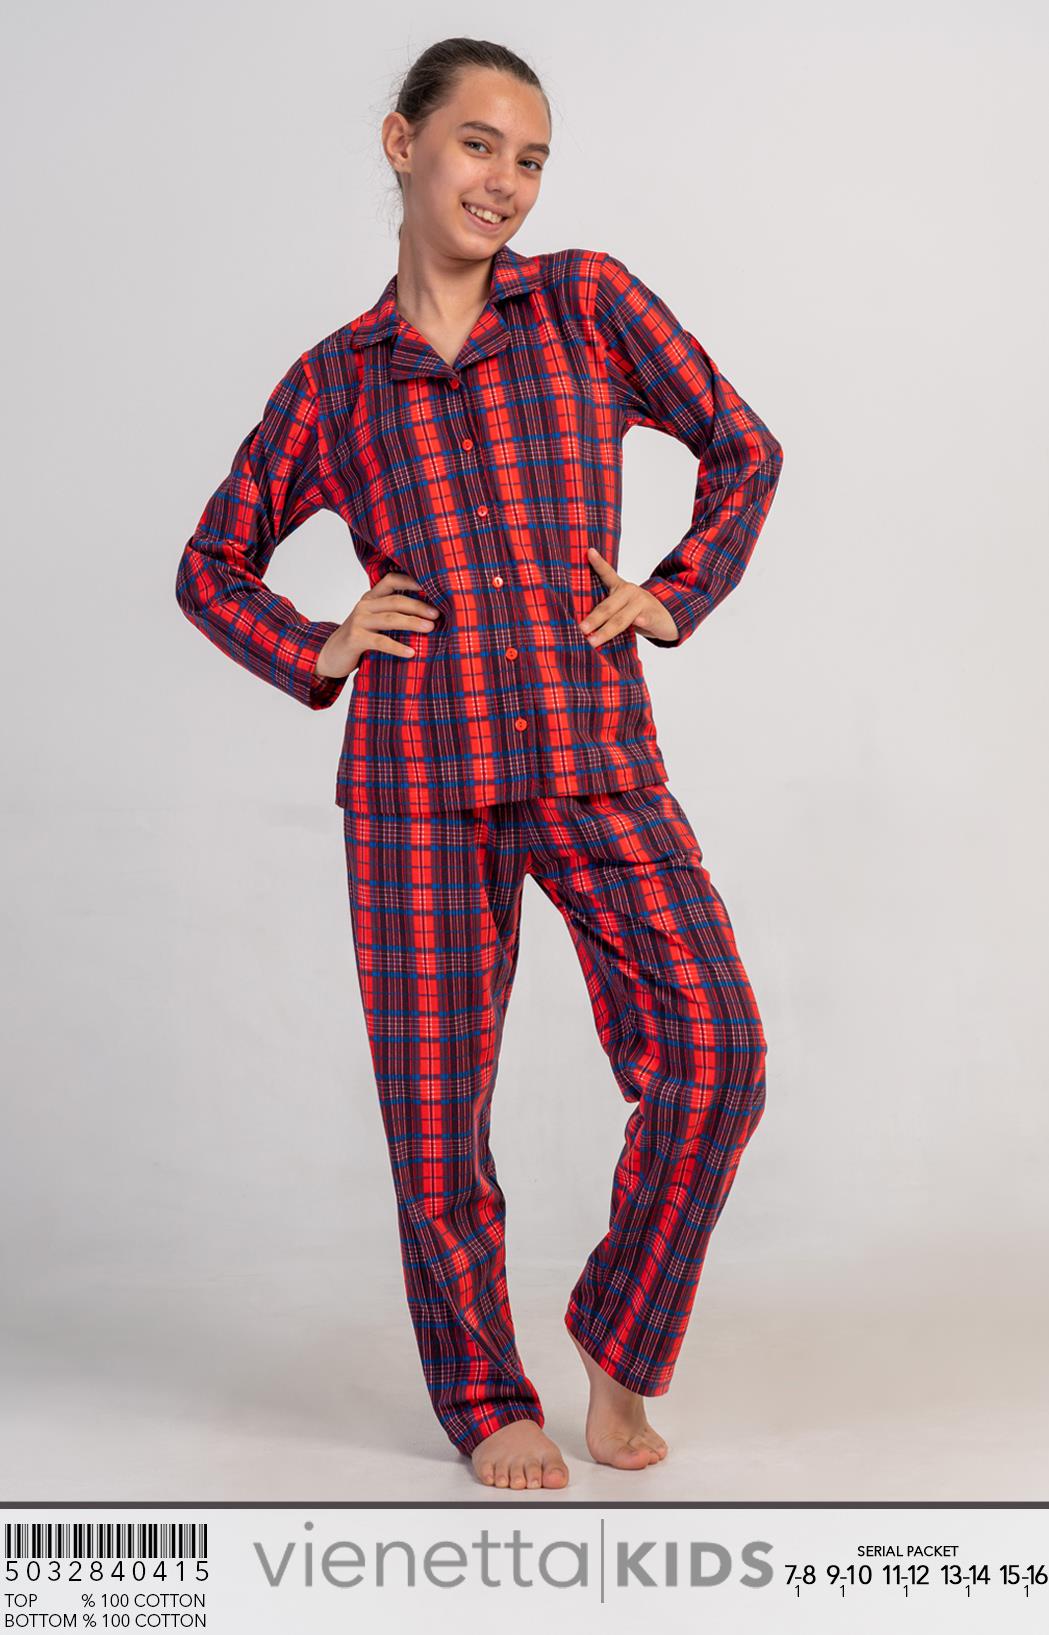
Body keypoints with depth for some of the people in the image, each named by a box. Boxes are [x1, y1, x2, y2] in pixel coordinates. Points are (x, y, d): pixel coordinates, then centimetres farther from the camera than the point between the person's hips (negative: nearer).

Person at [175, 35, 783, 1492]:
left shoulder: (589, 303, 7)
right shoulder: (334, 381, 9)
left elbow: (744, 451, 16)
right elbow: (212, 566, 18)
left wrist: (673, 598, 3)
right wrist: (317, 652, 2)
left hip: (596, 757, 0)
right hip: (419, 779, 1)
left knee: (711, 1048, -15)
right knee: (435, 1100, 2)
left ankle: (620, 1345, 8)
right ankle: (487, 1397, 23)